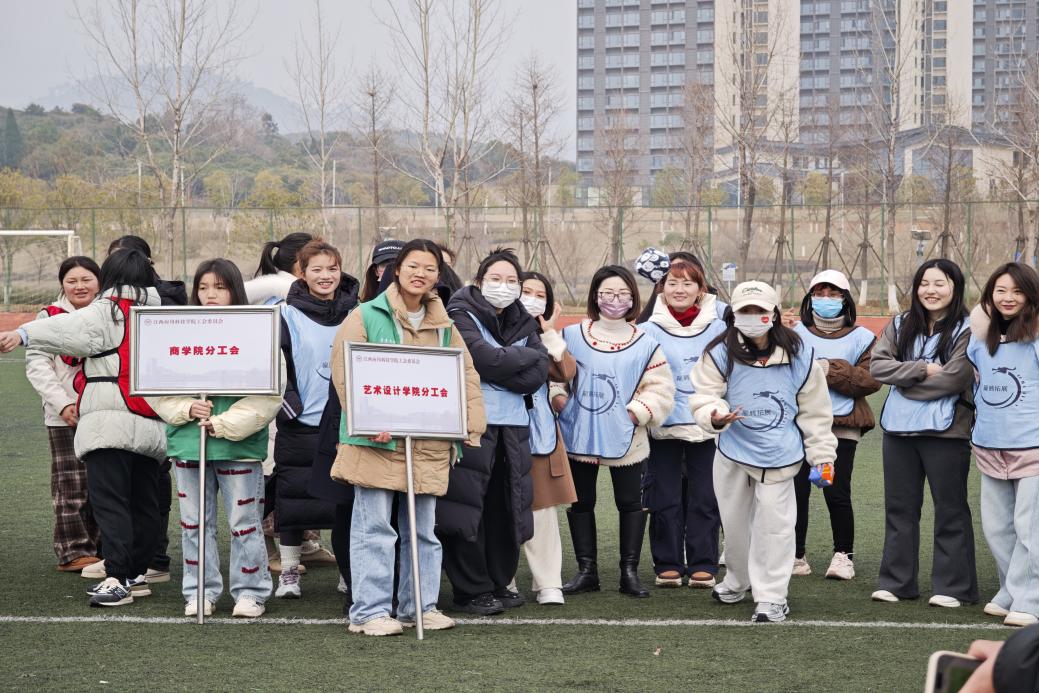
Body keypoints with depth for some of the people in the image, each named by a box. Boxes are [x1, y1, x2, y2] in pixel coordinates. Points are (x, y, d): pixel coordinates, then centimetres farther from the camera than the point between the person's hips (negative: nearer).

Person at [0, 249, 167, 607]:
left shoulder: (105, 312, -3)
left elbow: (68, 329, -19)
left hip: (110, 423, -7)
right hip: (149, 426, 7)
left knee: (109, 500, -10)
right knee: (143, 501, 12)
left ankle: (117, 578, -17)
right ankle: (137, 573, 18)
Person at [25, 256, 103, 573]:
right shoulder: (51, 317, 0)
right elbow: (36, 365, -5)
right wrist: (62, 403, -15)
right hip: (66, 416, -4)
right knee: (71, 484, -4)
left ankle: (98, 547, 17)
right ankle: (73, 551, 1)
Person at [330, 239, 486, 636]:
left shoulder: (444, 325, 15)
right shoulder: (367, 316, -2)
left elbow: (467, 374, 15)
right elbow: (344, 372, -9)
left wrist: (471, 424, 2)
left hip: (429, 443, 5)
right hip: (377, 440, -5)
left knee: (423, 529, 11)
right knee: (374, 528, -3)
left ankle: (420, 605, 21)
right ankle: (369, 611, 2)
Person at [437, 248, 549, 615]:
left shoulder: (522, 323, 16)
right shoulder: (462, 316, -1)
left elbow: (539, 373, 2)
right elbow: (485, 358, -17)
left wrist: (498, 371, -10)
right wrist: (526, 356, -4)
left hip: (512, 427, 6)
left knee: (506, 509, 8)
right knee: (468, 509, -5)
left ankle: (498, 583, 21)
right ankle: (471, 591, 5)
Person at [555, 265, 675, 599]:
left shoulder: (645, 344, -1)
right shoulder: (572, 336, 2)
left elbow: (660, 389, -2)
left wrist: (636, 412, -13)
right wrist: (559, 399, -8)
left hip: (626, 440, -1)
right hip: (578, 436, 1)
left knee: (631, 502, 5)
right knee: (580, 502, 8)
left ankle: (629, 572, 15)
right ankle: (587, 571, 19)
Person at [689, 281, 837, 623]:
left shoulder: (799, 355, -5)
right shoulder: (720, 354, -8)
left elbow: (814, 410, 3)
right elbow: (703, 397, -8)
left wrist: (822, 455, 5)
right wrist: (715, 415, -32)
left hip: (779, 455, -2)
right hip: (733, 453, 2)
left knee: (774, 524, -5)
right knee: (734, 522, 16)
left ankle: (772, 596, 4)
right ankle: (737, 579, 39)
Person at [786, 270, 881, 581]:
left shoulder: (861, 338, 8)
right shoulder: (796, 333, 11)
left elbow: (871, 379, -4)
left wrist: (831, 369, -11)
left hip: (841, 427, -1)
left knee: (836, 492, -6)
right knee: (797, 490, -3)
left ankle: (843, 555, 10)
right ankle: (795, 555, 8)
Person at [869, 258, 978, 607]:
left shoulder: (966, 330, -8)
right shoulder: (900, 326, 9)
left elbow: (954, 379, -17)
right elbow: (877, 365, -1)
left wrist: (905, 381, -8)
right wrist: (923, 370, -14)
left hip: (945, 431, -5)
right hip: (899, 428, 5)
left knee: (950, 509, 4)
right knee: (899, 506, 11)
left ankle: (952, 585, 10)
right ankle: (896, 581, 19)